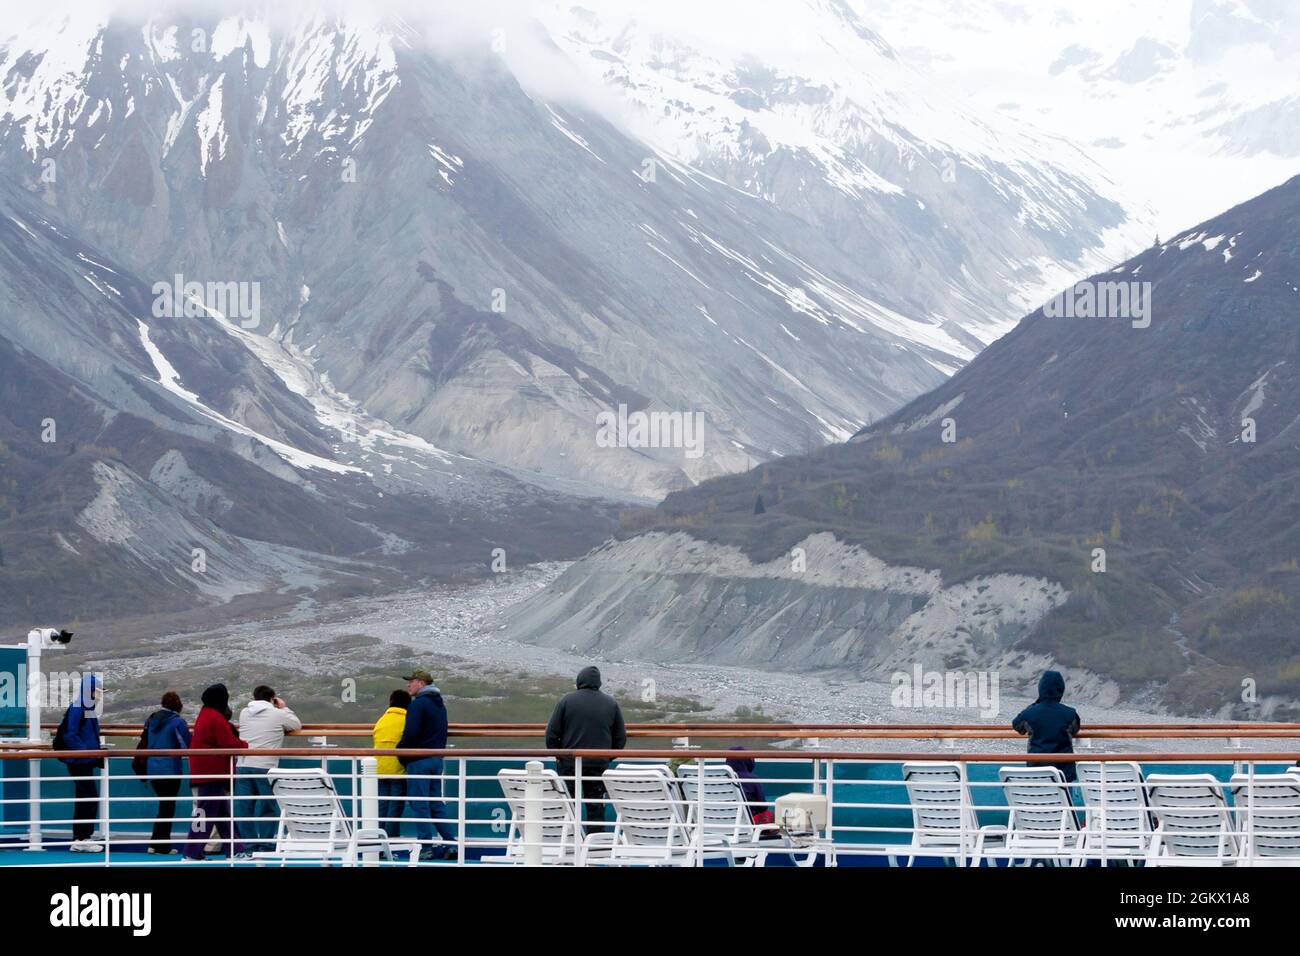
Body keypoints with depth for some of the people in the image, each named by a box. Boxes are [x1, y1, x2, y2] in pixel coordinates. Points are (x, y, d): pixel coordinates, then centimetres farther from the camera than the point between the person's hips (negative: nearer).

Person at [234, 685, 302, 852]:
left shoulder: (244, 713, 12)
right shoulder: (278, 715, 1)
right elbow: (297, 725, 16)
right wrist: (284, 708, 28)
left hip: (243, 765, 3)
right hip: (265, 767, -3)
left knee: (244, 807, 6)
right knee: (267, 808, 5)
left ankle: (249, 846, 6)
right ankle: (266, 846, 4)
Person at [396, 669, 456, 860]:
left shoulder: (418, 704, -12)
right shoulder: (440, 705, 16)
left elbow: (411, 734, -20)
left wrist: (400, 752, -6)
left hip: (418, 760, -8)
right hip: (436, 760, 8)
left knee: (419, 805, -4)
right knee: (436, 803, 12)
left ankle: (425, 848, -4)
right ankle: (451, 843, 8)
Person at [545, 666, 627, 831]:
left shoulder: (567, 700, -5)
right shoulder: (611, 704, 2)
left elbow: (551, 733, -5)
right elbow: (621, 738, 6)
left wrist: (558, 755, 8)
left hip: (569, 763, -1)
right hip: (599, 765, 1)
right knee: (596, 808, 5)